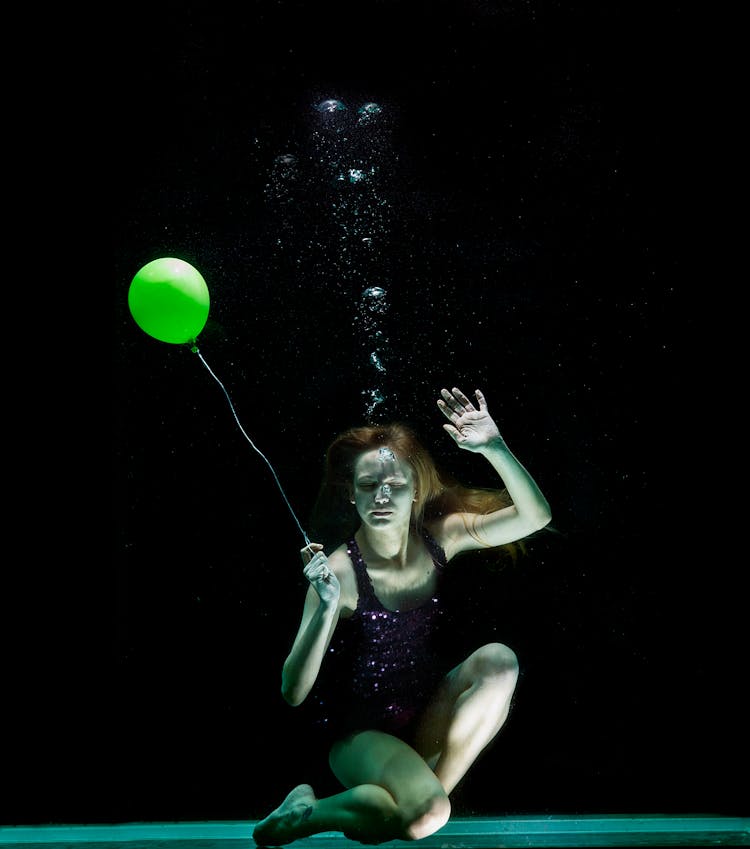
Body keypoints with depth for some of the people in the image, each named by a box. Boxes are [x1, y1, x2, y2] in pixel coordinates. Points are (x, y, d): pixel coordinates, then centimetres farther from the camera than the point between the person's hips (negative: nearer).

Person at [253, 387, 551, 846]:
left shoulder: (439, 538, -8)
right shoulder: (340, 571, -21)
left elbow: (535, 516, -14)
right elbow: (293, 693, -23)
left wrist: (494, 447, -29)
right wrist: (327, 607, -38)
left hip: (426, 720, 5)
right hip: (362, 734, -5)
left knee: (498, 660, -20)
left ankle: (428, 785, -11)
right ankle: (312, 812, -4)